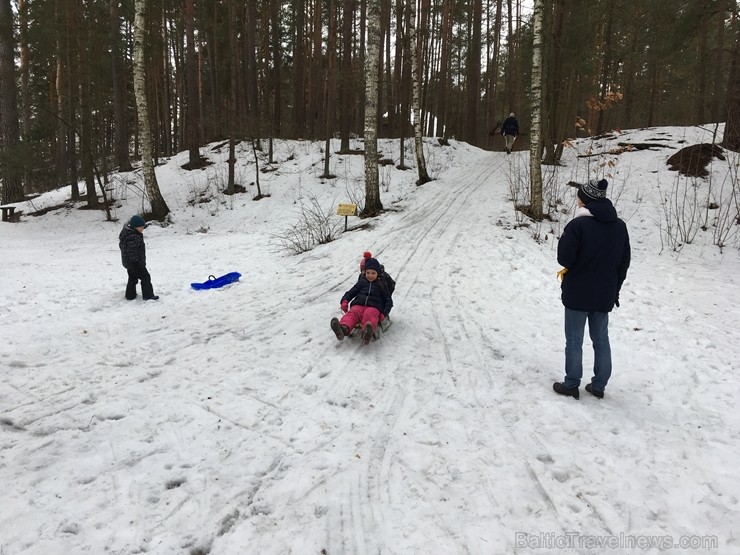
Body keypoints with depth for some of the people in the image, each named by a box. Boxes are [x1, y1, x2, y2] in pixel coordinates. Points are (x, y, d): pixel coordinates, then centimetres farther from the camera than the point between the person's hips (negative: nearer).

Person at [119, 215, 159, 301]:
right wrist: (137, 264, -26)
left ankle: (130, 295, 29)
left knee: (132, 278, 20)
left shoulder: (129, 233, 9)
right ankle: (148, 296, 1)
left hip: (129, 263, 11)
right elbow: (132, 253, -28)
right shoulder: (132, 237, -26)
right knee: (145, 277, -3)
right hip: (135, 264, -11)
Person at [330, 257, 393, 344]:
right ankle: (344, 328, -63)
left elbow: (388, 301, 17)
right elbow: (351, 292, 24)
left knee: (370, 315, -37)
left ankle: (367, 333, -70)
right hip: (358, 305, 2)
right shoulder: (362, 282, 27)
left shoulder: (381, 284, 21)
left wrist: (384, 313, -1)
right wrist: (345, 301, 1)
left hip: (373, 307, -2)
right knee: (352, 313, -32)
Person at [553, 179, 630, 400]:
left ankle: (571, 385, 16)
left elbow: (564, 259, -16)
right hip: (605, 295, 5)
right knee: (601, 340, 16)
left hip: (577, 294, -5)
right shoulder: (619, 226, 3)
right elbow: (624, 262, 9)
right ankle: (599, 385, 23)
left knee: (574, 341, 7)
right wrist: (614, 288, 17)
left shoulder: (578, 224, -18)